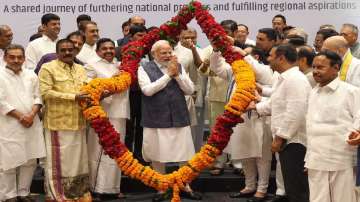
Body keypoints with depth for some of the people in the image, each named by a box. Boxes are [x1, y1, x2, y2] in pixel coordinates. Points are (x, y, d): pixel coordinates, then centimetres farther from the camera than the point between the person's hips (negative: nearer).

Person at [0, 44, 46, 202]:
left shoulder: (31, 75, 11)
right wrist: (21, 117, -12)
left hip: (31, 124, 5)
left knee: (30, 161, 8)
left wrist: (31, 115, -8)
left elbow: (37, 97, 9)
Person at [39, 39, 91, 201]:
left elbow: (87, 90, 20)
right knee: (58, 161, 0)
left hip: (78, 123, 6)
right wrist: (74, 97, -18)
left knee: (78, 159, 12)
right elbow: (46, 93, -15)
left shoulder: (81, 69, 15)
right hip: (58, 122, -6)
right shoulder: (48, 68, -5)